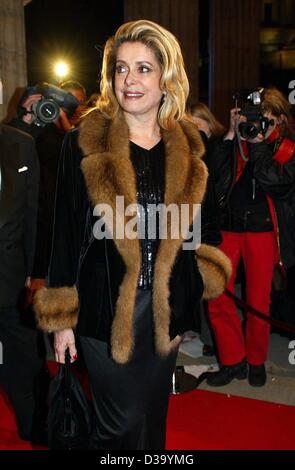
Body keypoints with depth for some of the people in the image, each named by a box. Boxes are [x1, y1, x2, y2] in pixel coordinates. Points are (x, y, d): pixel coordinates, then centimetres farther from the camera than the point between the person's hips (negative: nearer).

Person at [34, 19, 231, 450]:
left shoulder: (187, 148, 3)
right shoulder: (85, 144, -7)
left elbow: (204, 228, 12)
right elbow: (66, 231, -4)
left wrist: (187, 301, 3)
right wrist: (62, 317, -3)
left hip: (166, 308, 4)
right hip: (106, 306, -3)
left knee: (153, 419, 18)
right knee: (123, 425, 2)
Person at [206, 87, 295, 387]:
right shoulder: (238, 143, 9)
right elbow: (215, 169, -6)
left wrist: (258, 142, -12)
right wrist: (232, 133, -6)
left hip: (262, 230, -2)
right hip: (229, 225, 2)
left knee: (258, 301, 6)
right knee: (217, 296, -1)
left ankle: (256, 361, 28)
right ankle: (233, 360, 17)